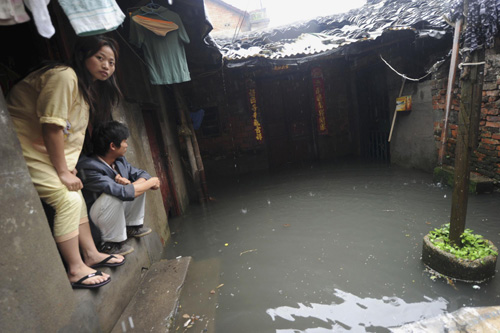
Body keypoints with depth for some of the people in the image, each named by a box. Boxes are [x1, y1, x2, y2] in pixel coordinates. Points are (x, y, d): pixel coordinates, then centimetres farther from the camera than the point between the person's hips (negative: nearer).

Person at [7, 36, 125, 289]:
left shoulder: (89, 86, 10)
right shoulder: (64, 76, -20)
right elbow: (51, 127, -24)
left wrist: (70, 167, 0)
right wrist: (63, 172, -19)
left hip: (47, 149, 10)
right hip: (25, 147, -10)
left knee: (76, 198, 9)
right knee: (67, 200, -14)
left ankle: (91, 254, 21)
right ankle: (75, 270, -3)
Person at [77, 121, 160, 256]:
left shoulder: (120, 160, -6)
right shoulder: (88, 167, -30)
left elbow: (141, 173, 0)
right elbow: (124, 193, -38)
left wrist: (128, 183, -23)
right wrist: (152, 182, -24)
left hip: (118, 211, 8)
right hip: (93, 220, -7)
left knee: (142, 181, -1)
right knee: (115, 195, -35)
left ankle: (132, 226, 8)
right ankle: (111, 243, -15)